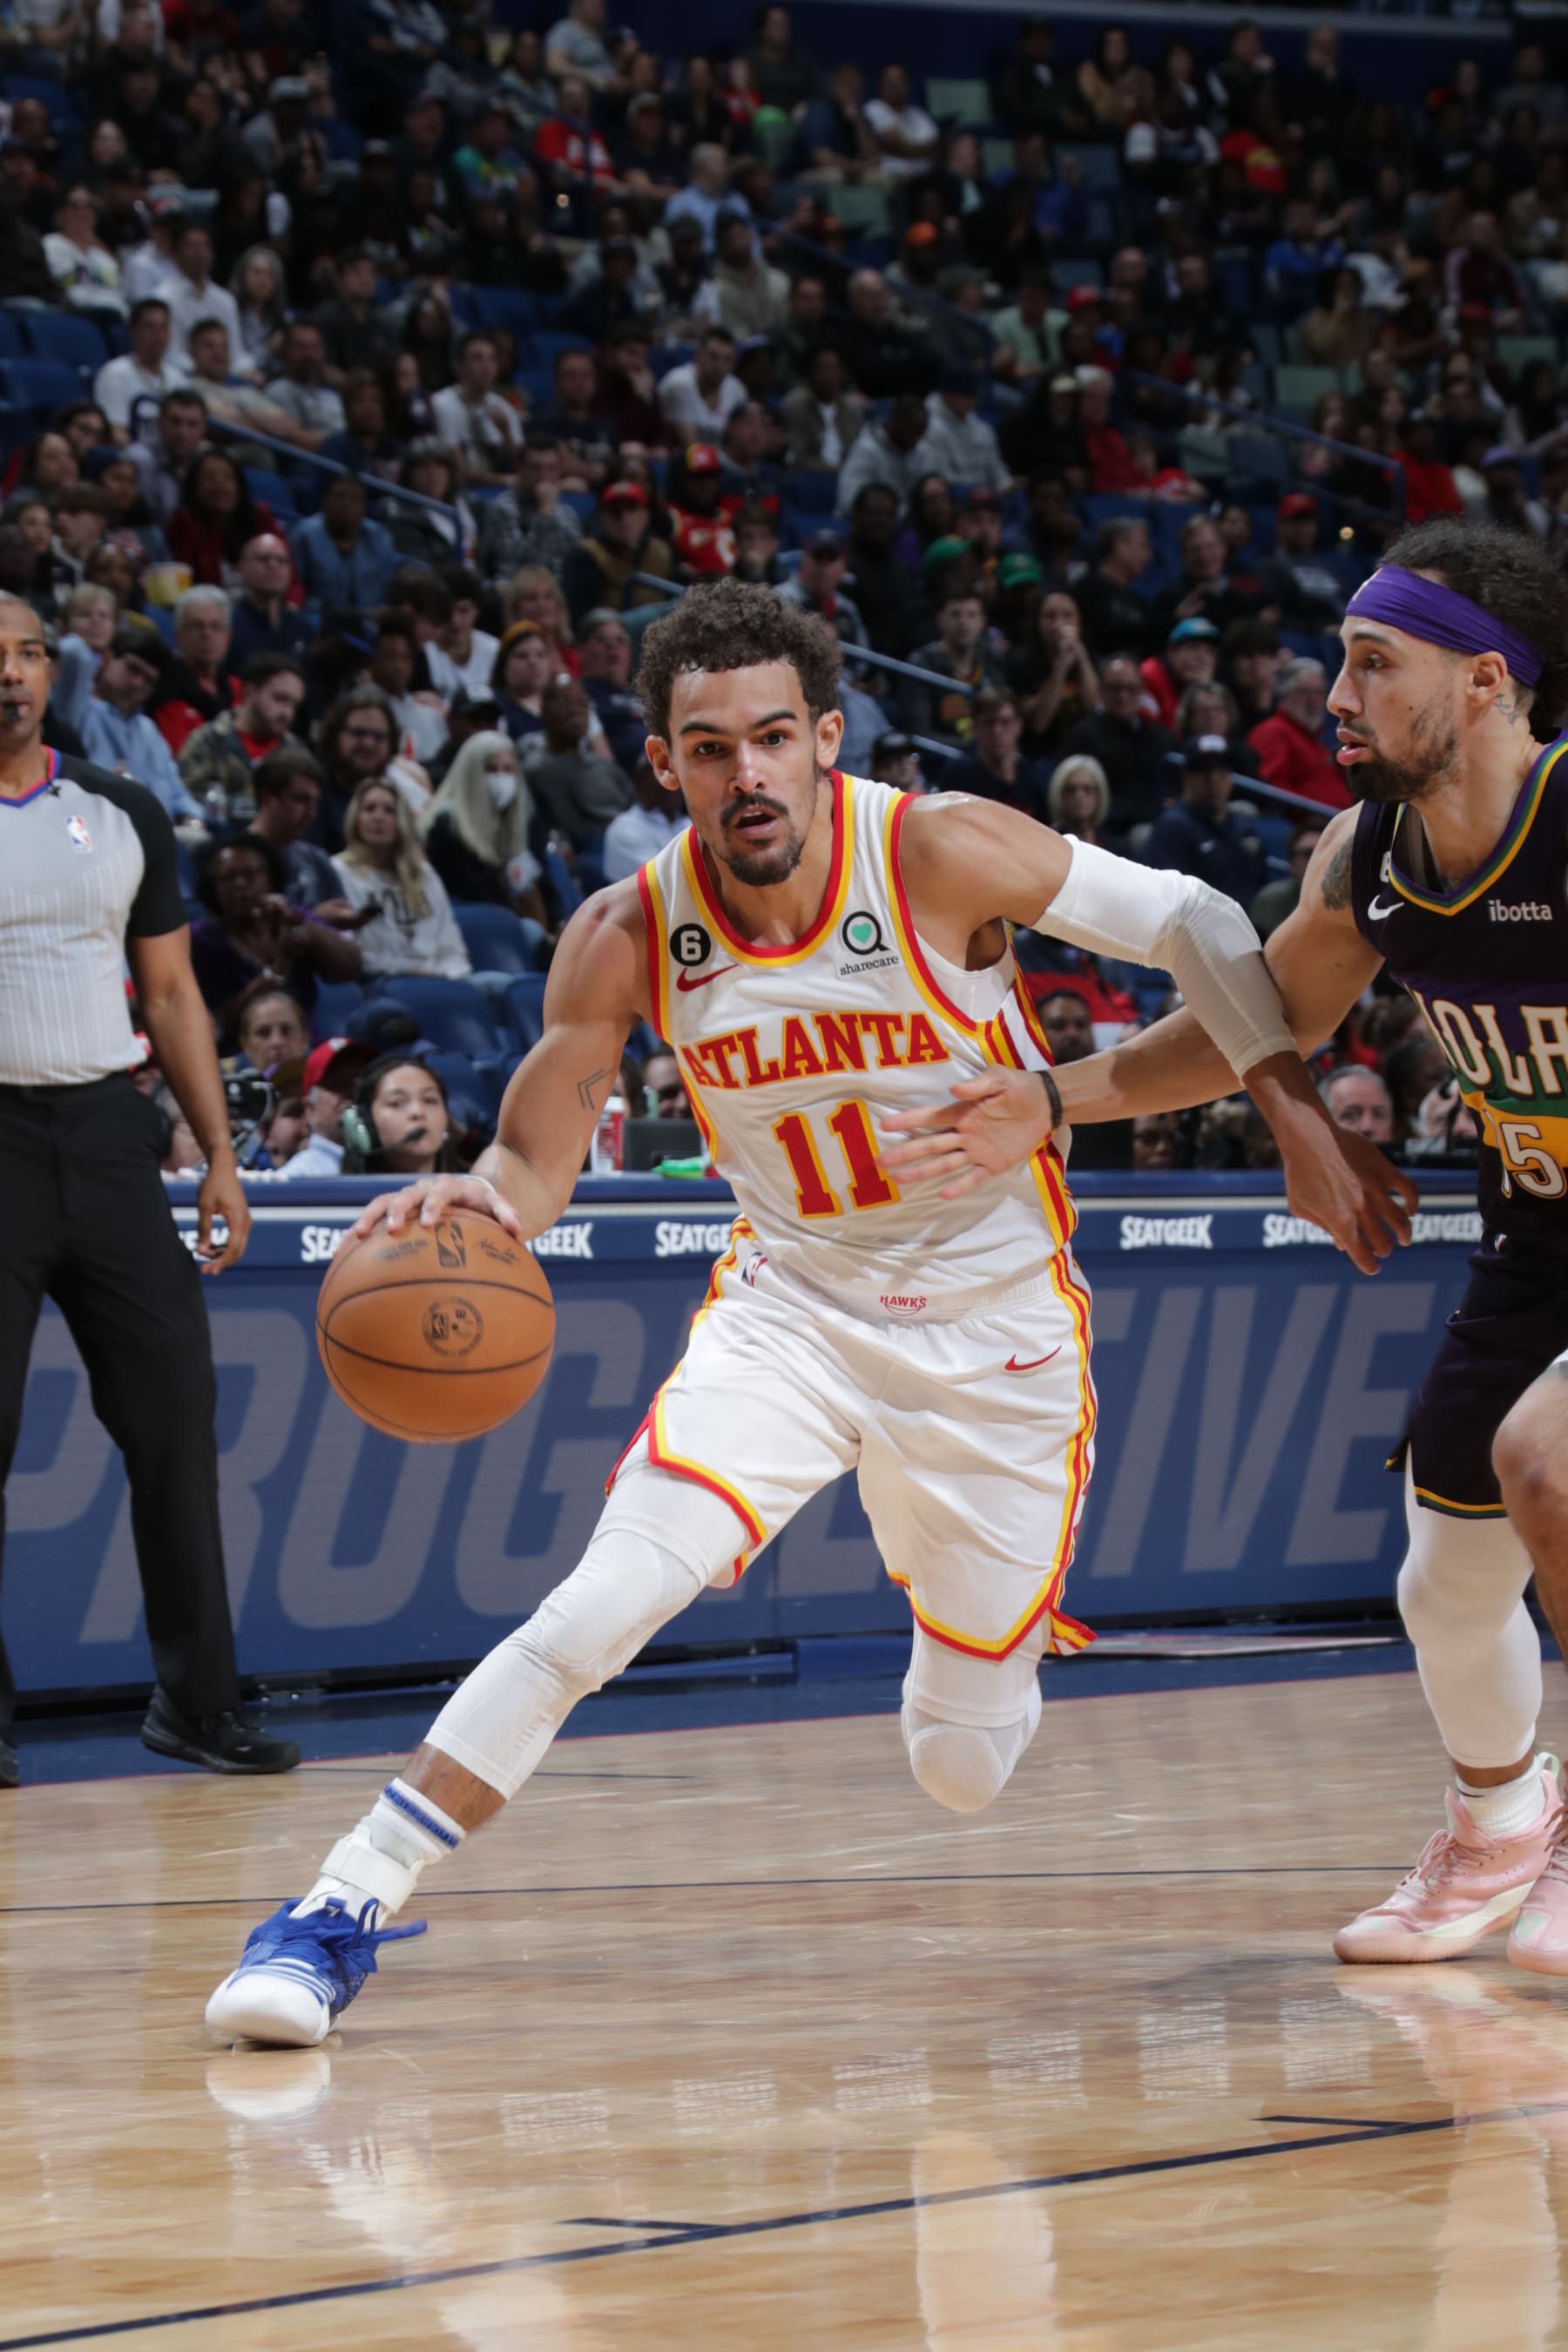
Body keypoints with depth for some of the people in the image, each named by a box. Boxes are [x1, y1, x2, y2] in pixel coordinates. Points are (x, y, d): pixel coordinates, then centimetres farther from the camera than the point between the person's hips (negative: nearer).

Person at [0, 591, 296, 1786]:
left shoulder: (122, 816, 10)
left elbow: (173, 992, 14)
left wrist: (221, 1157, 6)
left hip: (109, 1135, 3)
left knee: (175, 1415, 0)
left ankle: (196, 1699, 9)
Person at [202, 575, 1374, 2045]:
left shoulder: (938, 854, -20)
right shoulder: (628, 937, -12)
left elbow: (1185, 922, -8)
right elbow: (539, 1161, -4)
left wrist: (1293, 1104, -14)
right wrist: (474, 1201, -27)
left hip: (994, 1328, -1)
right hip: (789, 1305, 1)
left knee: (963, 1770, 4)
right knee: (601, 1605, -23)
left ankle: (1005, 1632, 42)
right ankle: (344, 1910, -16)